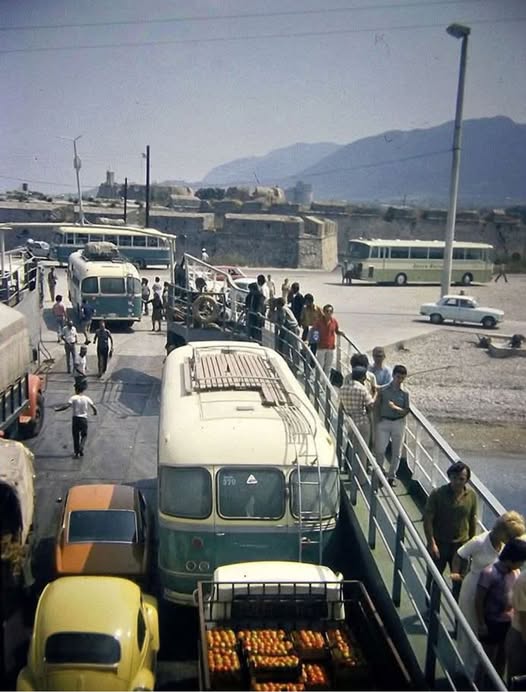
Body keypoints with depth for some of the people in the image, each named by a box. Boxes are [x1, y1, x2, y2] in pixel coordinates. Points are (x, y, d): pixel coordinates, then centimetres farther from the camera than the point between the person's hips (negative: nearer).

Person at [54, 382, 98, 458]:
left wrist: (57, 409, -7)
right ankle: (81, 447, -8)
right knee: (84, 435, 15)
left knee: (76, 436, 9)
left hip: (75, 418, -1)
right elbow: (93, 407, 1)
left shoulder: (74, 398, -5)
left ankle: (76, 452, 11)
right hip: (84, 418, 1)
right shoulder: (87, 398, 2)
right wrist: (95, 412, 22)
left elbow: (66, 406, -15)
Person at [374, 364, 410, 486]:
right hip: (384, 422, -1)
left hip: (398, 423, 1)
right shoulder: (383, 390, -4)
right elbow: (377, 406, 1)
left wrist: (395, 407, -17)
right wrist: (377, 420, -6)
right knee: (380, 450, -5)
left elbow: (406, 411, -1)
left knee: (396, 452, 7)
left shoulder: (404, 393, 0)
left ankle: (391, 476, 21)